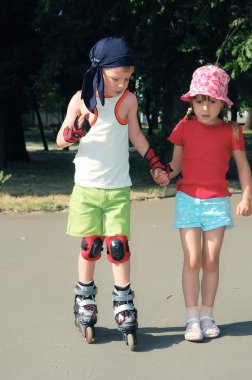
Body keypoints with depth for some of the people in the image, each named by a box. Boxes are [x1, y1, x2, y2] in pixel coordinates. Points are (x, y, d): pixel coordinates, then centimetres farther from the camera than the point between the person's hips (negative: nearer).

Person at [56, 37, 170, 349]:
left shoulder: (129, 100, 1)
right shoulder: (82, 99, -5)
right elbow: (61, 140, -1)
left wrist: (155, 162, 13)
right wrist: (76, 131, -22)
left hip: (119, 188, 1)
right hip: (87, 186, -1)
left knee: (118, 246, -5)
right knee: (90, 246, 2)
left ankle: (124, 306, 5)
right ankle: (85, 300, 19)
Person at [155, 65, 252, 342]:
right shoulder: (184, 127, 0)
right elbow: (176, 163, 5)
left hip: (217, 202, 0)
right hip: (188, 200, 0)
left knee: (211, 261, 5)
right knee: (192, 260, -3)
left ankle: (207, 315, 17)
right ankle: (192, 318, 5)